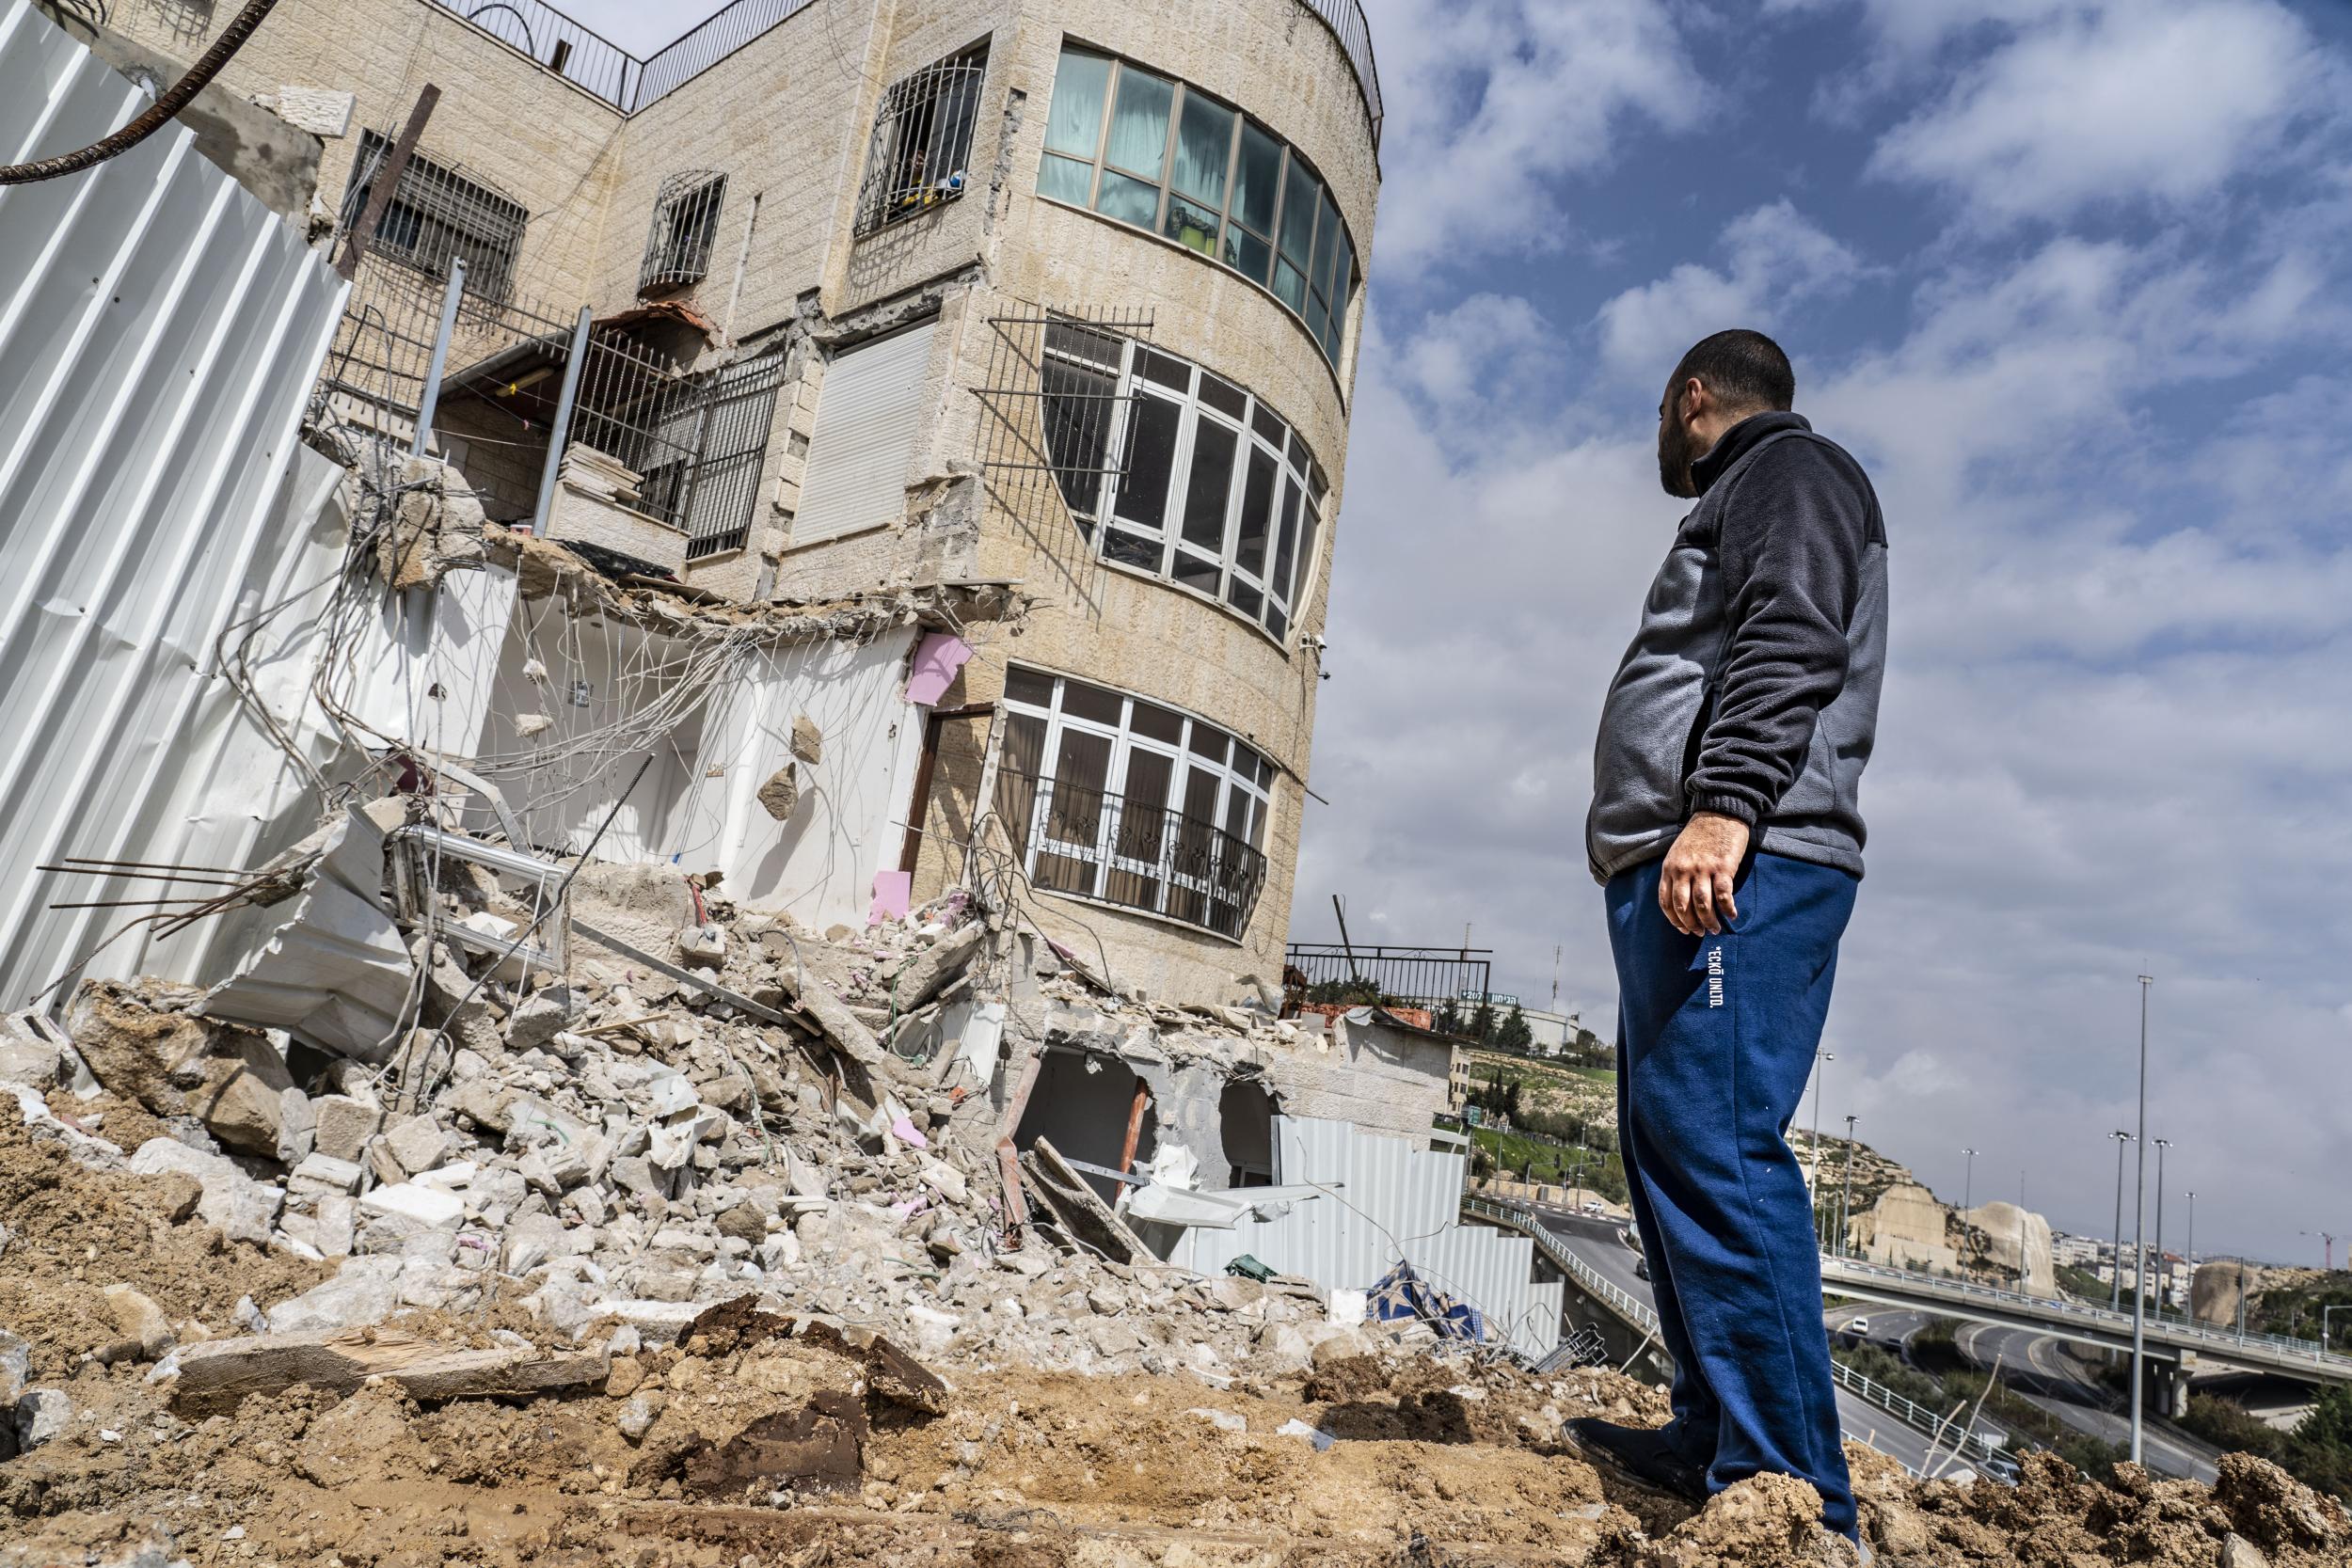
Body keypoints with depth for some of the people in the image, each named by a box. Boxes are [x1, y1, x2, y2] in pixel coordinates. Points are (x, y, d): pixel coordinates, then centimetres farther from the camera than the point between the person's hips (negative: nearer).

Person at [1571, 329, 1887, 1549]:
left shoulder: (1790, 469, 5)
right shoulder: (1741, 505, 34)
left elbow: (1791, 645, -14)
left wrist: (1723, 805, -26)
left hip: (1741, 864, -10)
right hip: (1679, 874, 10)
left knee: (1714, 1149, -16)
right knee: (1669, 1144, 9)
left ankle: (1790, 1495, -12)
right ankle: (1713, 1438, 17)